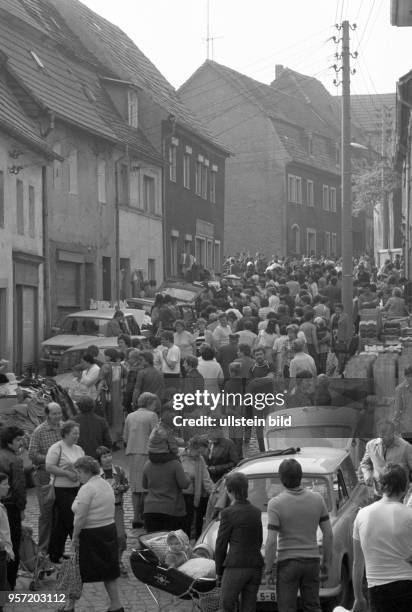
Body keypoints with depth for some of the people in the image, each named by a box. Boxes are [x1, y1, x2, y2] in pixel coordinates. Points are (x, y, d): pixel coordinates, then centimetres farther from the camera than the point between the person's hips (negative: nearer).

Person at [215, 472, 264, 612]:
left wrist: (219, 572, 6)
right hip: (256, 566, 6)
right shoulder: (256, 512, 8)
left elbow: (221, 546, -5)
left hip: (236, 568, -6)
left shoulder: (228, 513, -10)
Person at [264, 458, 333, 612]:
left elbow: (271, 541, -16)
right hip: (312, 561, 4)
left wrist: (268, 569, -5)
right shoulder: (317, 499, -2)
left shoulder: (276, 504, -13)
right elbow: (328, 534, 2)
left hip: (288, 563, -4)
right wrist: (326, 564, 11)